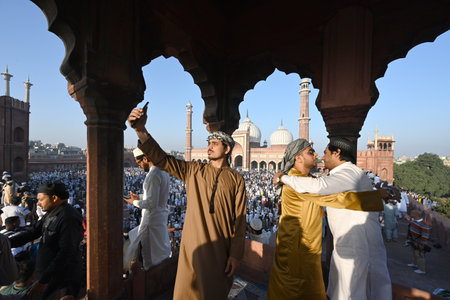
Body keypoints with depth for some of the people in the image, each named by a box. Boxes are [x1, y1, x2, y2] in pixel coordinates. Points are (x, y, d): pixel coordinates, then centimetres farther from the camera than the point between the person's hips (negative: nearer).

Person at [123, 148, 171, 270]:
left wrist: (134, 202, -10)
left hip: (152, 219, -9)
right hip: (161, 215, 9)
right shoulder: (162, 170, 6)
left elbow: (152, 203, -25)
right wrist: (139, 197, 14)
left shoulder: (153, 174, -24)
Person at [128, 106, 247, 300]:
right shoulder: (194, 171, 0)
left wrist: (235, 254, -5)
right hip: (193, 246, 2)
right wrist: (141, 131, -23)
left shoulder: (236, 179, -4)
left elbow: (240, 219, -4)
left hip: (220, 248, -1)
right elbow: (162, 159, -9)